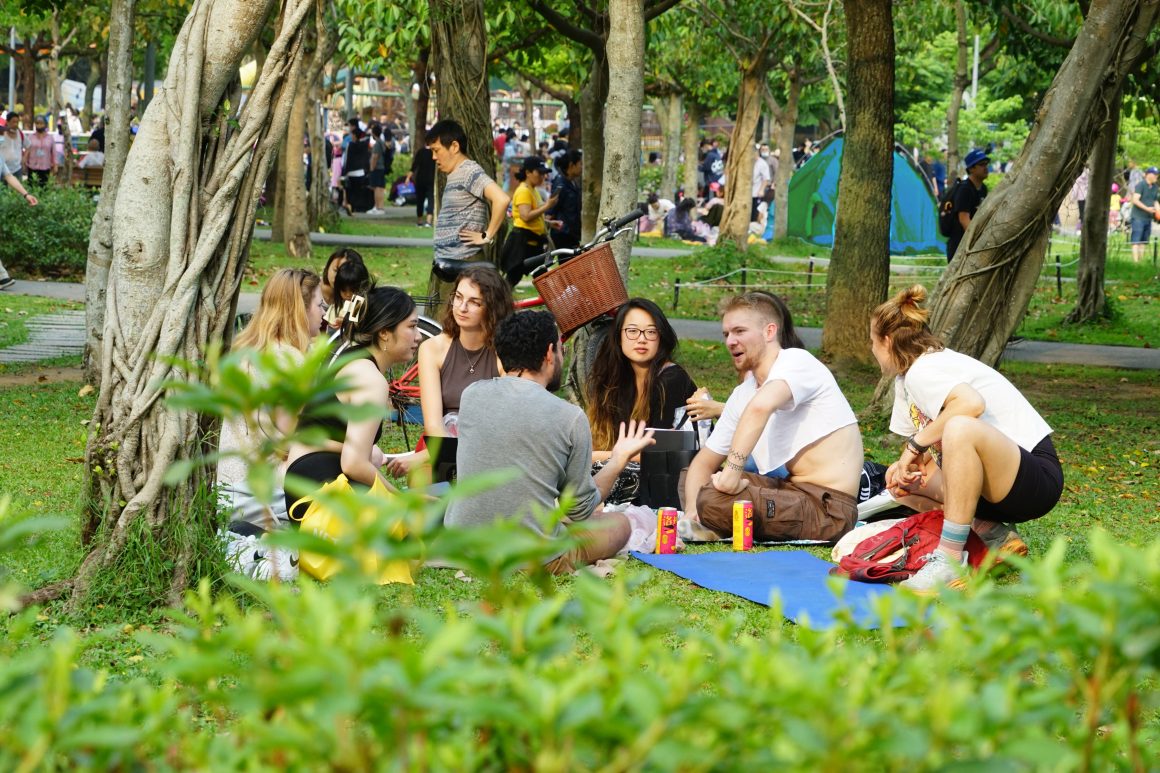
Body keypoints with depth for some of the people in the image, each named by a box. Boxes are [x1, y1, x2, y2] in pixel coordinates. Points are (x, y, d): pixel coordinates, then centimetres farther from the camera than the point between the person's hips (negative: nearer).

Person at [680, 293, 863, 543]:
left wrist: (733, 471, -36)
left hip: (829, 508, -9)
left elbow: (761, 406, -35)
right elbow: (703, 462, 14)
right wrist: (691, 512, -6)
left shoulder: (797, 360, -12)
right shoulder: (742, 395, 14)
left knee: (713, 501, -27)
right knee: (690, 477, 19)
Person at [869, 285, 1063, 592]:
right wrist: (907, 465, -4)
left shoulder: (922, 371, -15)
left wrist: (916, 444, -24)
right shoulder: (906, 380, 14)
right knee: (902, 484, 13)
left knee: (959, 428, -36)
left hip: (1036, 478, -10)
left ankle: (950, 561, -30)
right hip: (997, 490, 10)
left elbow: (972, 403, -36)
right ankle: (994, 535, 8)